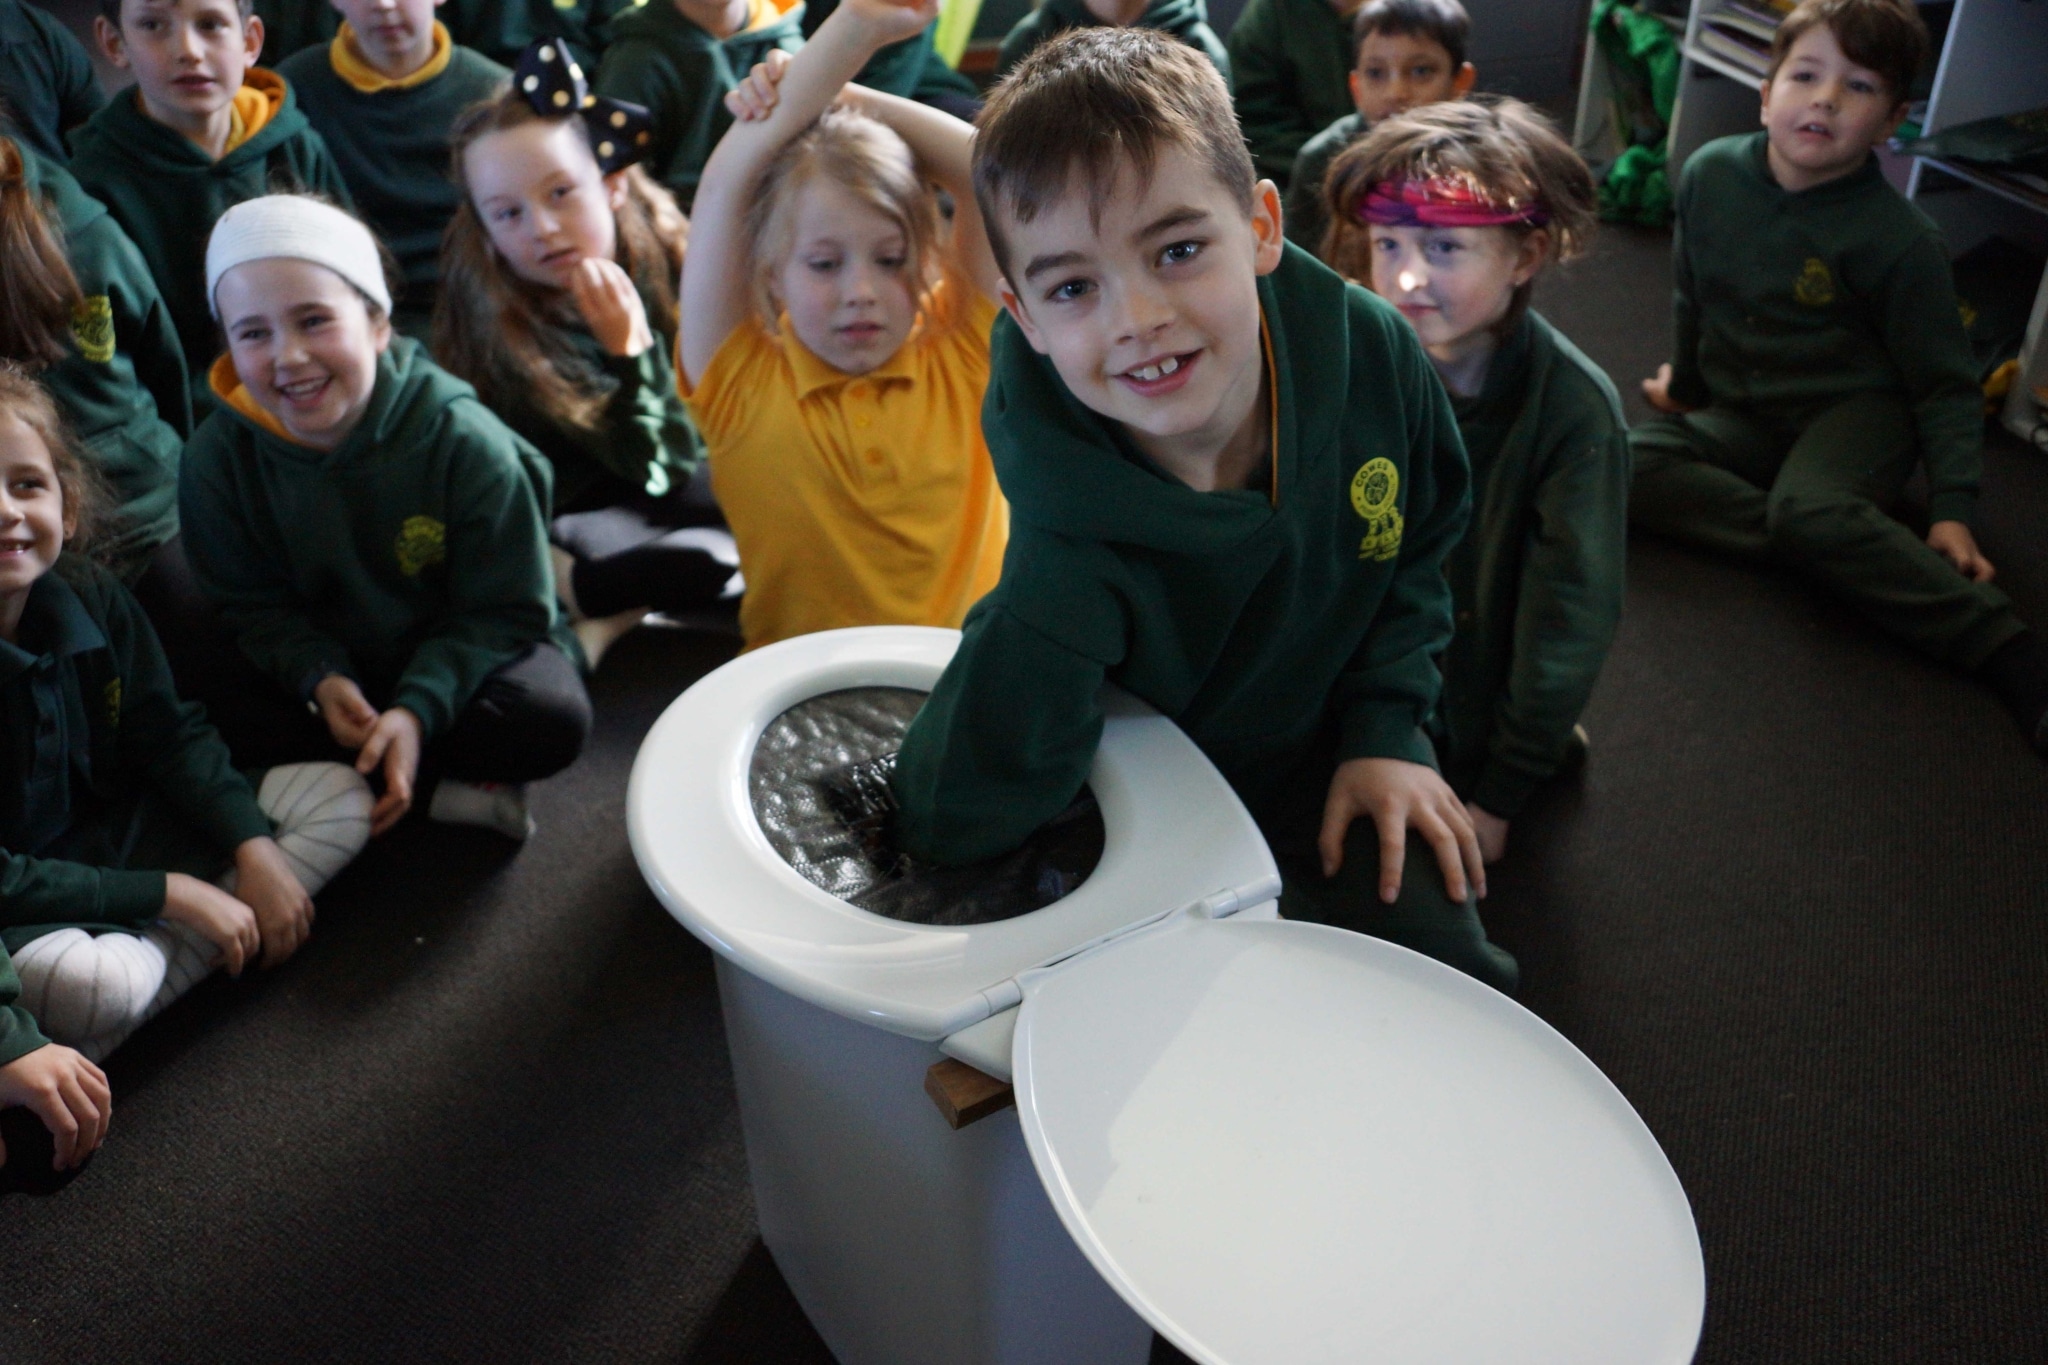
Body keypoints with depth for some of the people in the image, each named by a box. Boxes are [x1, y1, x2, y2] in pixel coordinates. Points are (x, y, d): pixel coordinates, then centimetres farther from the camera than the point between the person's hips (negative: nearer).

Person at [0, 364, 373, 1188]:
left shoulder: (91, 598, -11)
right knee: (87, 981, -41)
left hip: (113, 836, 7)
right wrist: (168, 894, -22)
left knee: (340, 797, -1)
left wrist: (253, 848, -11)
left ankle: (157, 968, -14)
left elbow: (171, 734, 2)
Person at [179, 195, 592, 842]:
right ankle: (448, 788, -18)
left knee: (551, 717, -30)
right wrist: (318, 678, -23)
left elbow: (505, 610, -17)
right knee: (216, 719, -24)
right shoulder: (218, 455, -13)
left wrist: (420, 708, -30)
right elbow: (250, 602, -3)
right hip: (327, 664, 3)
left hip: (453, 659, -3)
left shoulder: (463, 441, -22)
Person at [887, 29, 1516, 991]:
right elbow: (946, 825, -34)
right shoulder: (1066, 505, -32)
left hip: (1318, 761, 2)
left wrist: (1385, 729, -9)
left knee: (1454, 985, -9)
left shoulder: (1373, 355, -21)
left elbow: (1417, 549, 1)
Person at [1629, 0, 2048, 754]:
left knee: (1810, 510, -38)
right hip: (1741, 413, 5)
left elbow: (1947, 386, -9)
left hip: (1855, 410, -5)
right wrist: (1685, 383, 25)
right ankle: (1833, 545, -26)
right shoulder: (1711, 175, -8)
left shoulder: (1899, 240, -17)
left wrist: (1952, 508, -18)